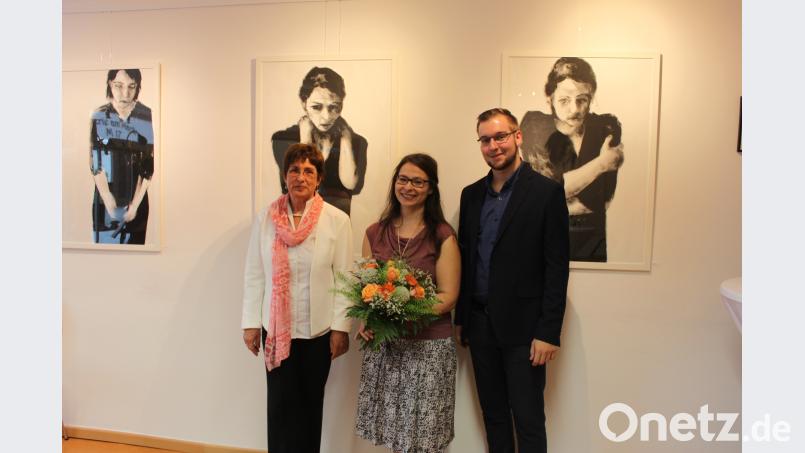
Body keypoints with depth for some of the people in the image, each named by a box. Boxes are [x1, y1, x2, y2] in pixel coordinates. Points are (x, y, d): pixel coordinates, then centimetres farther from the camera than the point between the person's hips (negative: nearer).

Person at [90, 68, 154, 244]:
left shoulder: (147, 117, -10)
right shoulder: (99, 116, -8)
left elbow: (148, 165, -10)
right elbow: (96, 162, -8)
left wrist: (134, 205, -11)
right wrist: (110, 203, -13)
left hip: (136, 197, 0)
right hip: (105, 196, 1)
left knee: (134, 241, 11)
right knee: (104, 241, 10)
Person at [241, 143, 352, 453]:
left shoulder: (337, 220, -6)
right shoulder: (265, 218, -1)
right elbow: (254, 275, 1)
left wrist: (341, 327, -8)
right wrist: (251, 322, 0)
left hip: (319, 329, -1)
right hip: (276, 328, 1)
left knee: (311, 402, 13)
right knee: (281, 404, 6)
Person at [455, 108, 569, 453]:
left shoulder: (546, 192, -7)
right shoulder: (471, 194, 9)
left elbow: (557, 267, -10)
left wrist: (548, 333, -13)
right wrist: (460, 318, 11)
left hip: (522, 326, -5)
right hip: (479, 323, 5)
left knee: (528, 421, 4)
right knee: (493, 415, 16)